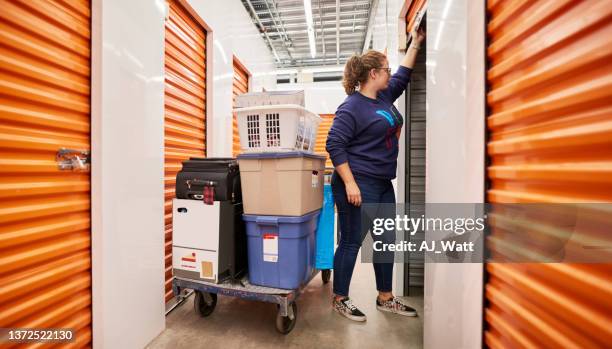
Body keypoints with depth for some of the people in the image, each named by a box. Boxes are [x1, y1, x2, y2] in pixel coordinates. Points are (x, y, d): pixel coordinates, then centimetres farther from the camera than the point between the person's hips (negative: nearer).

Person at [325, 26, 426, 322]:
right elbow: (334, 144, -18)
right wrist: (349, 183, -23)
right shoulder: (352, 106, -11)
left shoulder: (384, 97, 15)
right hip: (358, 184, -9)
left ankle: (385, 299, 33)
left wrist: (415, 44, 35)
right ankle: (339, 299, 22)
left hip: (383, 184, 10)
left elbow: (402, 76, 33)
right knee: (352, 242, 1)